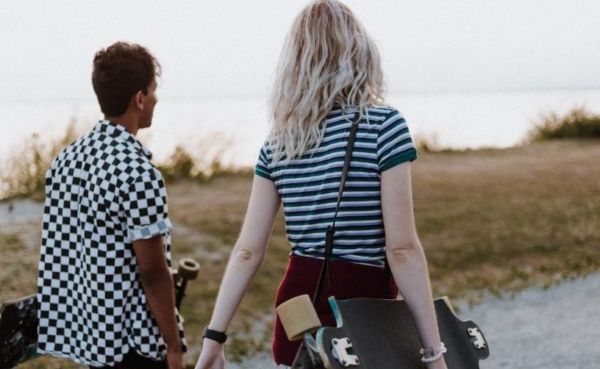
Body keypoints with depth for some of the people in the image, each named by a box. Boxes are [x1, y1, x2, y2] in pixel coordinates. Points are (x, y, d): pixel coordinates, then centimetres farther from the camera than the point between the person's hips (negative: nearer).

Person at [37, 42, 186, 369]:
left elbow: (59, 250, 11)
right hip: (133, 341, -8)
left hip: (85, 327, 8)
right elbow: (152, 270, -18)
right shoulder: (138, 172, -19)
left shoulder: (67, 158, 5)